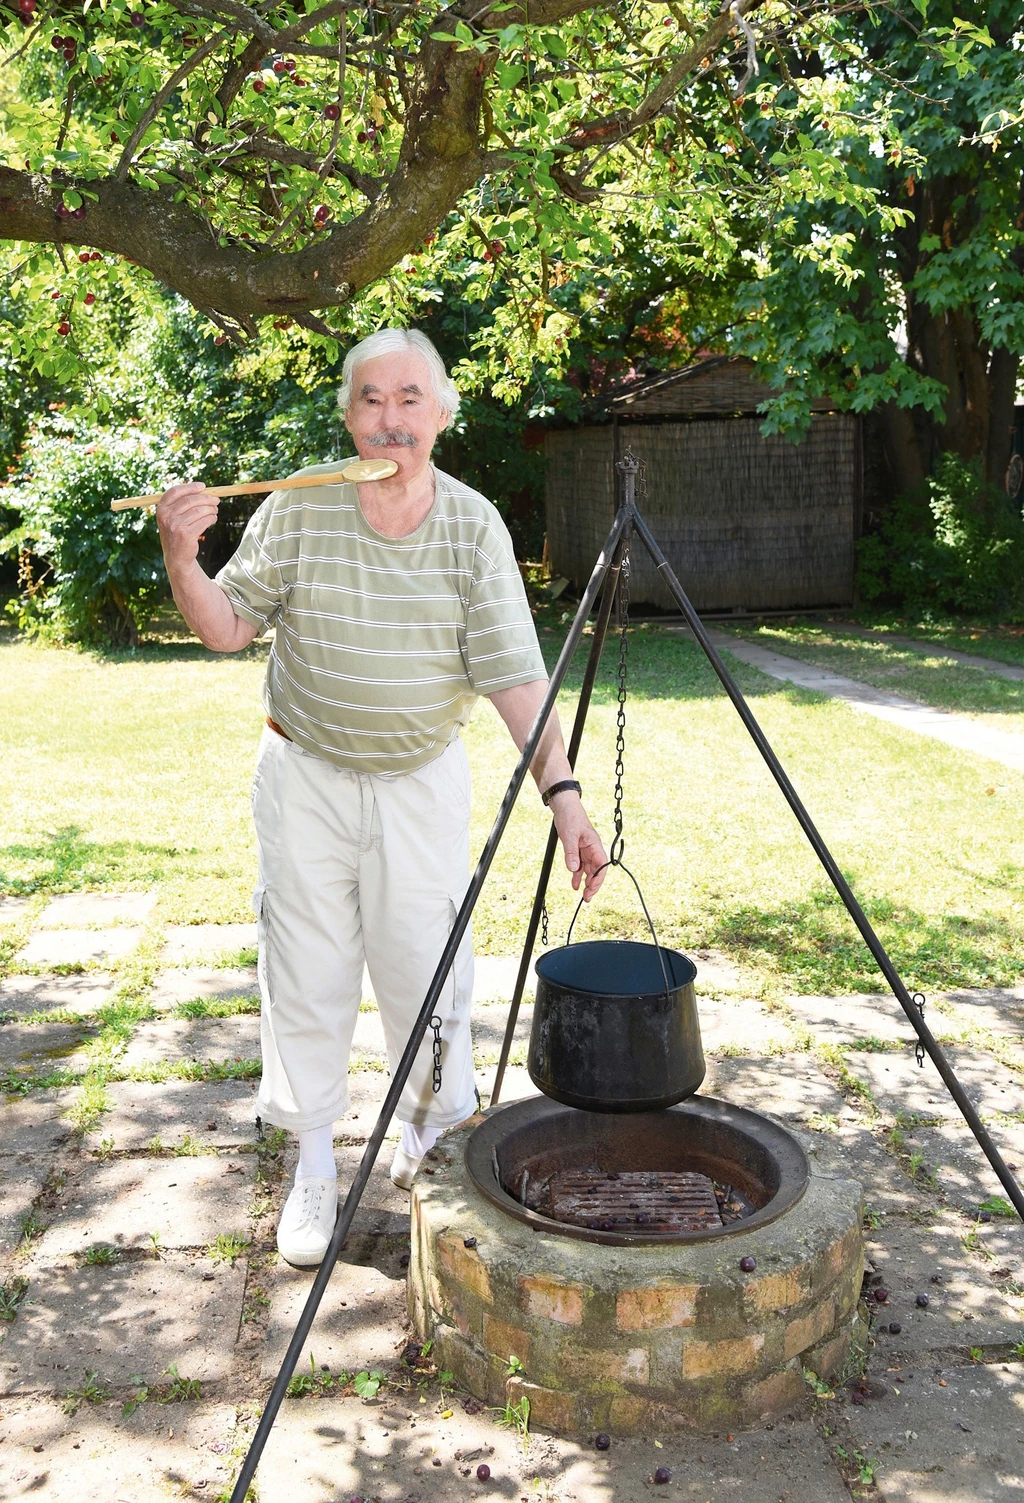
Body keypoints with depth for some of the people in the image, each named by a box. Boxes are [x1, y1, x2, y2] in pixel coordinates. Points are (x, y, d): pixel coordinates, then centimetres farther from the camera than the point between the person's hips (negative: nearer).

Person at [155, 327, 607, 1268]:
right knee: (307, 974, 5)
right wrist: (181, 560, -20)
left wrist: (561, 787, -26)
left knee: (423, 969, 2)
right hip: (305, 775, 1)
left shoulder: (473, 527, -9)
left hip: (422, 778, 0)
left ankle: (435, 1126, 30)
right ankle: (315, 1167, 22)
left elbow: (513, 671, -15)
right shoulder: (297, 510, -7)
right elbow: (227, 628, -1)